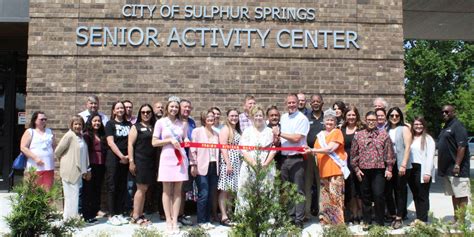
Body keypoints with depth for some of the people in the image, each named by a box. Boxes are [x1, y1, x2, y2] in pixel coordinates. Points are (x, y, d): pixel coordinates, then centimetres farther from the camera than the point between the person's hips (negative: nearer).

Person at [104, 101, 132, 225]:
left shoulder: (129, 124, 12)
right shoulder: (110, 124, 0)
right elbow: (110, 142, -8)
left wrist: (129, 156, -4)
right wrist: (121, 156, -13)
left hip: (126, 160, 5)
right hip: (113, 159, -4)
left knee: (122, 187, 8)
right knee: (112, 187, -2)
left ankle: (119, 214, 16)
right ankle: (111, 215, 4)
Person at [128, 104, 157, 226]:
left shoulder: (154, 127, 15)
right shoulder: (136, 127, 1)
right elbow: (130, 144, -5)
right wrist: (131, 161, -13)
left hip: (151, 161, 5)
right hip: (140, 161, -5)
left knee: (144, 189, 8)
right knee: (141, 188, -6)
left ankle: (140, 214, 15)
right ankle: (135, 216, 2)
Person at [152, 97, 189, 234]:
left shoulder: (182, 123, 10)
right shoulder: (161, 122, 0)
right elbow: (154, 142, -3)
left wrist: (186, 142, -3)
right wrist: (170, 140, -13)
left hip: (180, 158, 3)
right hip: (167, 158, -3)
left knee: (178, 190, 4)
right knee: (167, 190, 3)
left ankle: (175, 221, 10)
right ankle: (168, 221, 10)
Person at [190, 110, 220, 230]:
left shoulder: (216, 133, 15)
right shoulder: (197, 131, 1)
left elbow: (217, 150, 14)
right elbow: (193, 149, -4)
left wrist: (217, 166, 7)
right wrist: (193, 165, -10)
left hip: (214, 167, 5)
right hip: (202, 167, -5)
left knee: (211, 195, 7)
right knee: (203, 194, -6)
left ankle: (207, 220, 17)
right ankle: (201, 220, 6)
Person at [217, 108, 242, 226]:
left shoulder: (237, 130, 18)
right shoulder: (225, 129, -5)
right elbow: (223, 148, -13)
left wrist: (241, 163, 12)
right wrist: (228, 164, -19)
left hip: (237, 163, 8)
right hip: (227, 162, -8)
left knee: (231, 190, 10)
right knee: (225, 189, -6)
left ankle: (230, 214, 16)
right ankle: (224, 217, -5)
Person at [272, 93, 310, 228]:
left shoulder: (302, 119, -8)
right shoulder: (283, 118, 13)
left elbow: (296, 138, -17)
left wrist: (280, 133, -10)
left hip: (296, 159, -6)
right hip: (284, 158, 6)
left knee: (298, 190, 0)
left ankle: (299, 220, 6)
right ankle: (290, 216, 23)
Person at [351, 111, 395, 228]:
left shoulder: (384, 135, 5)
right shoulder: (358, 136, 8)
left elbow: (389, 153, 3)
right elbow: (354, 154, 7)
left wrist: (389, 168, -1)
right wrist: (356, 168, 2)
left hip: (379, 170, -2)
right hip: (363, 171, 2)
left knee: (379, 195, -5)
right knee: (366, 196, 9)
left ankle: (380, 222, 9)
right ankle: (367, 221, 19)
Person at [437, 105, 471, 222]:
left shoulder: (457, 126, -10)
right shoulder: (445, 128, 19)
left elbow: (462, 147, -19)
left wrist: (457, 165, -24)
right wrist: (441, 167, 19)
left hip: (457, 169, -10)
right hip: (447, 169, 10)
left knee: (461, 195, -4)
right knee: (454, 195, 14)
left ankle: (461, 221, -1)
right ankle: (456, 219, 21)